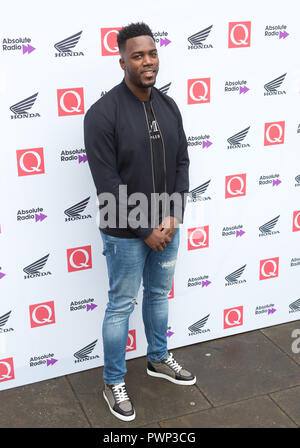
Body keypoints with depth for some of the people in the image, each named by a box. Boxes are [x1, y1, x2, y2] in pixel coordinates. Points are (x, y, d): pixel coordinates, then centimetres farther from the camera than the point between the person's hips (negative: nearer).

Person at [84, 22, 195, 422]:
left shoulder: (169, 106, 2)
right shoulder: (103, 113, -18)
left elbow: (181, 163, 6)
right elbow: (107, 185, -20)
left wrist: (174, 217, -6)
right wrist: (144, 230, -17)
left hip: (166, 226, 6)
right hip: (126, 233, -6)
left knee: (159, 294, 21)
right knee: (122, 305, 6)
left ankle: (158, 359, 43)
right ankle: (113, 383, 24)